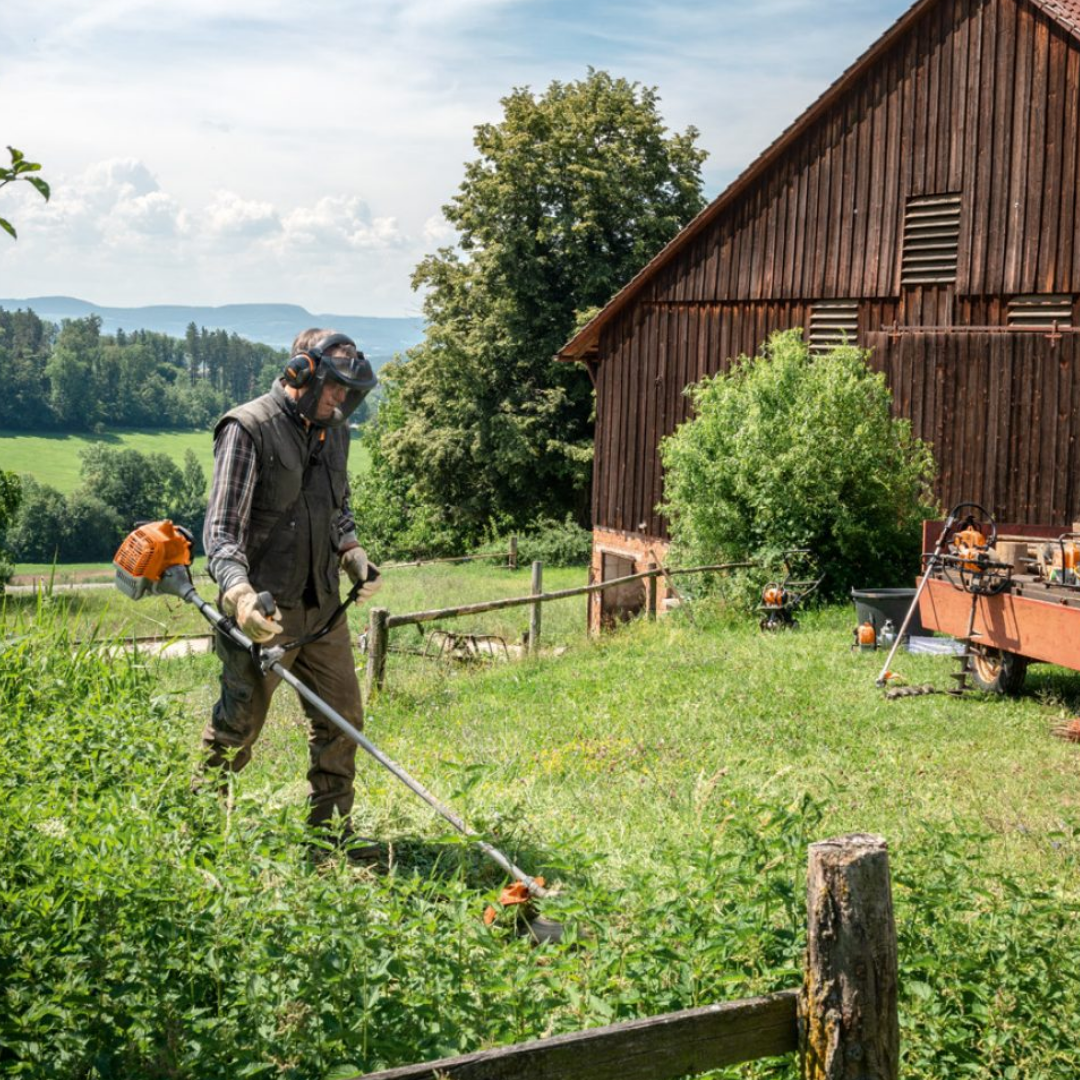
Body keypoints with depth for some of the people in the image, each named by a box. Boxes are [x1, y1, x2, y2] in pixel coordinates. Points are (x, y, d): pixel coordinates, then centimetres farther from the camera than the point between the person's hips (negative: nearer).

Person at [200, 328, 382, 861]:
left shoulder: (333, 431, 11)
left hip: (322, 606, 7)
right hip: (264, 611, -7)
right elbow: (221, 531, -17)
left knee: (341, 716, 9)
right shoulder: (248, 429, -12)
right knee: (237, 725, 1)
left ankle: (331, 830, 22)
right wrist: (239, 592, -34)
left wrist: (352, 552, 6)